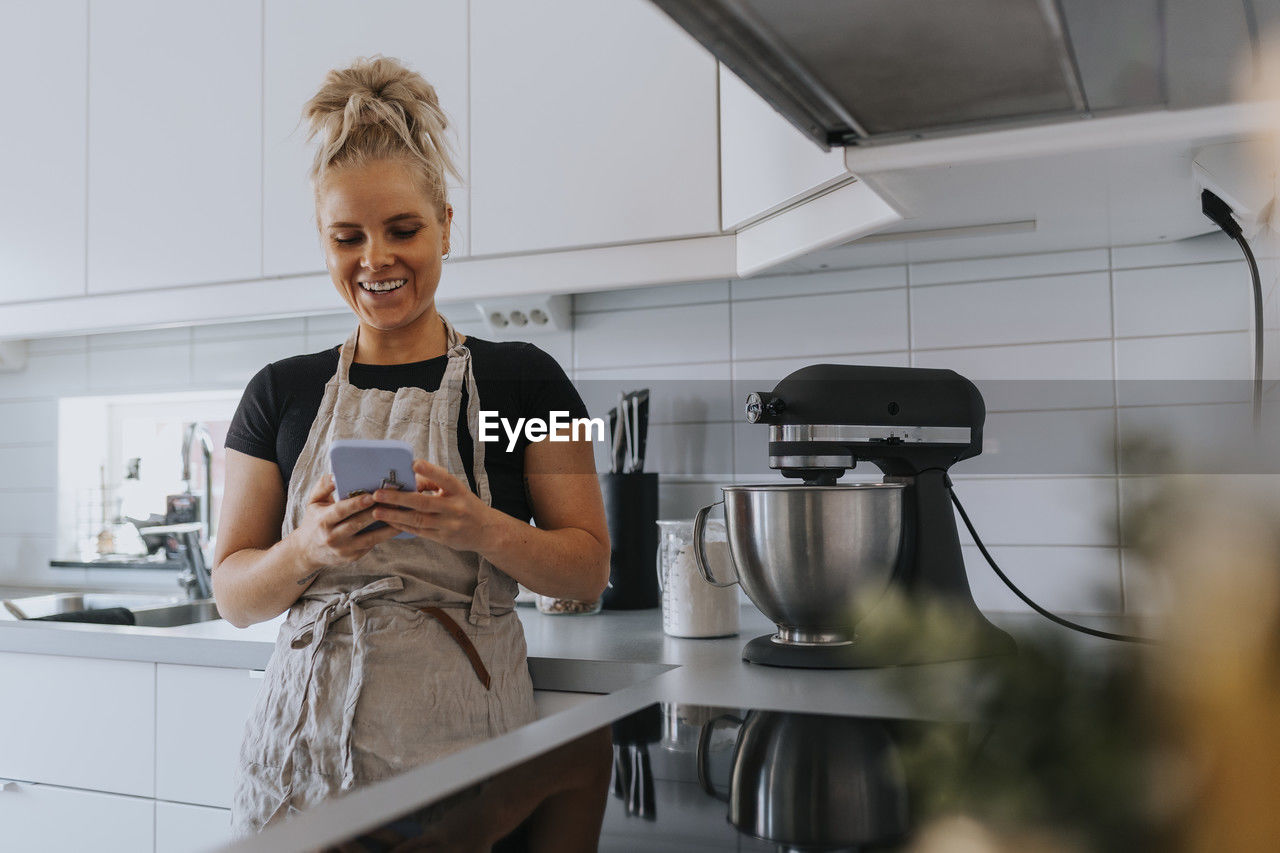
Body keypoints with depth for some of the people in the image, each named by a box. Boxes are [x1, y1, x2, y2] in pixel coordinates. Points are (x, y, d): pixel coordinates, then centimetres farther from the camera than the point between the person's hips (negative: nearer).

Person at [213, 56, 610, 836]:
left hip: (461, 735, -1)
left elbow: (589, 571, -1)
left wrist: (480, 528, -18)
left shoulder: (524, 380, 1)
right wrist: (306, 550, -14)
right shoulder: (281, 393, 7)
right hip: (310, 729, 2)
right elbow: (233, 595, 7)